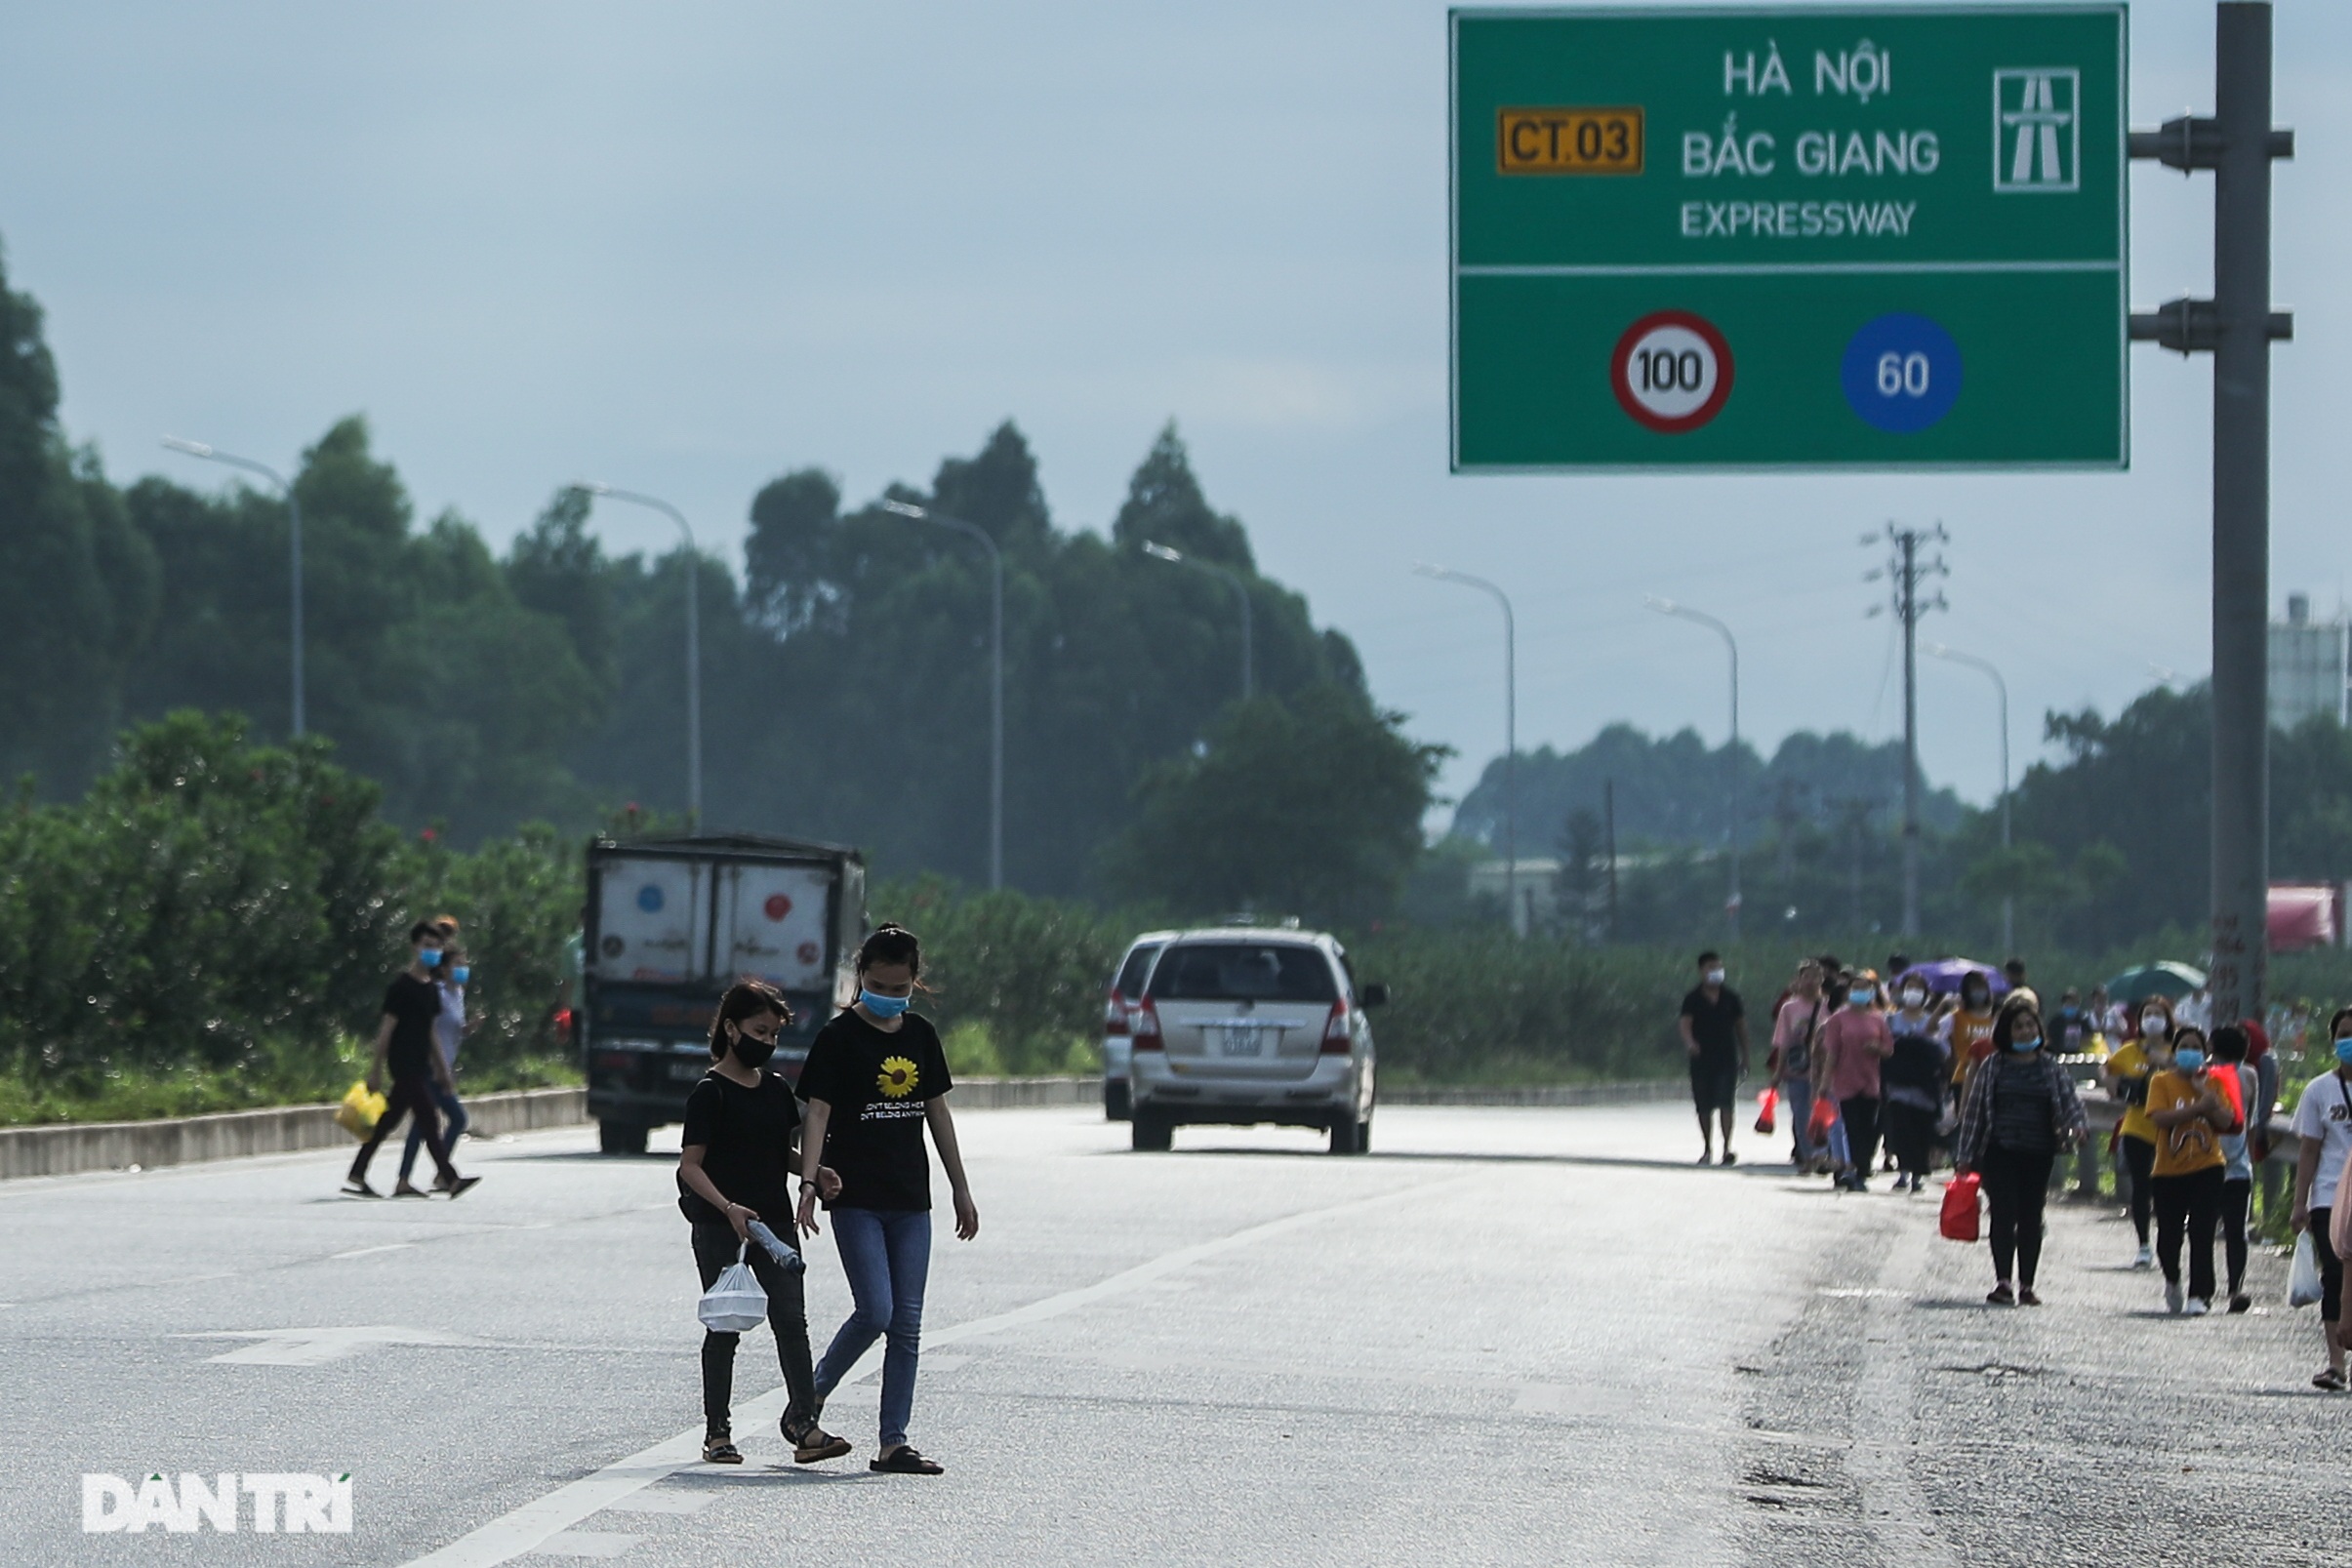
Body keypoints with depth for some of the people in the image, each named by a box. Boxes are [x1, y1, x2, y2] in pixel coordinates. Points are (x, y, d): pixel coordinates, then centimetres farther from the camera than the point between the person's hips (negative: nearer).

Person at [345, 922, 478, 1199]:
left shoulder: (431, 989, 14)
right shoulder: (401, 986, -11)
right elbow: (387, 1028, -11)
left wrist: (441, 1069, 21)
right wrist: (376, 1069, -12)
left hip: (421, 1067, 9)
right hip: (404, 1064, -9)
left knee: (388, 1121, 10)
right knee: (429, 1122, -11)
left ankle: (356, 1178, 15)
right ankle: (450, 1179, -13)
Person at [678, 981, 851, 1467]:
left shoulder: (776, 1089, 12)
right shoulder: (710, 1092, -7)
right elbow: (691, 1165, -11)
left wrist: (815, 1173, 2)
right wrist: (728, 1208, -24)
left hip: (774, 1222, 5)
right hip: (718, 1227, -5)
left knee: (791, 1318, -6)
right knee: (724, 1327, 2)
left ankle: (804, 1422, -10)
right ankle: (717, 1432, 11)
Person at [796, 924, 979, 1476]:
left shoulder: (920, 1035, 10)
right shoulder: (839, 1037, -6)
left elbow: (937, 1111, 17)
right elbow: (818, 1113, -11)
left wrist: (961, 1189, 17)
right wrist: (809, 1182, -24)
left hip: (910, 1201, 5)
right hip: (856, 1198, -5)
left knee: (907, 1324, 2)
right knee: (875, 1312, -15)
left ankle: (894, 1443, 4)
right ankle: (809, 1401, 7)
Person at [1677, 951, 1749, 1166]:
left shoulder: (1730, 997, 7)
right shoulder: (1693, 999, 1)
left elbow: (1741, 1027, 13)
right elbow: (1684, 1023, -12)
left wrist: (1745, 1058, 13)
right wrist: (1690, 1042, -34)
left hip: (1727, 1058, 0)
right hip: (1701, 1058, 0)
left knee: (1725, 1102, -14)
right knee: (1704, 1106, 7)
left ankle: (1727, 1148, -18)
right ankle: (1707, 1149, 19)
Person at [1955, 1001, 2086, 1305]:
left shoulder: (2051, 1069, 9)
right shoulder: (1993, 1067, 5)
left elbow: (2070, 1100, 5)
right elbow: (1973, 1109, 7)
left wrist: (2074, 1126, -19)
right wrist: (1965, 1155, 4)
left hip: (2038, 1154, 2)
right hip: (2000, 1152, -2)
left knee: (2031, 1217, 4)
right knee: (2004, 1213, -12)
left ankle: (2026, 1284, 8)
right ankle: (2003, 1280, -14)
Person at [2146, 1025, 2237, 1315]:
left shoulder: (2212, 1082, 7)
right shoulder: (2161, 1081, 0)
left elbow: (2226, 1122, -4)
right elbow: (2160, 1117, -15)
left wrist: (2205, 1092, -13)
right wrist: (2198, 1108, -21)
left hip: (2206, 1169, 0)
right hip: (2169, 1171, 0)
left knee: (2202, 1236, -10)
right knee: (2168, 1236, 5)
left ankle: (2199, 1296, -7)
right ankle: (2172, 1282, 34)